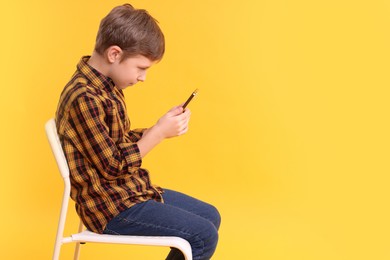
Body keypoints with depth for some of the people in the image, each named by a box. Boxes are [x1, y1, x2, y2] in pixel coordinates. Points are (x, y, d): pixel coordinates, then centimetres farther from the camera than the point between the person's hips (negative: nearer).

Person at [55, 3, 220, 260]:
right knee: (204, 236, -12)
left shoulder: (103, 86, 6)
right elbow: (114, 166, -22)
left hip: (128, 191, 10)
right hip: (111, 208, -10)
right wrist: (159, 132, -17)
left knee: (211, 217, 14)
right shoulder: (85, 99, -25)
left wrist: (159, 129, -1)